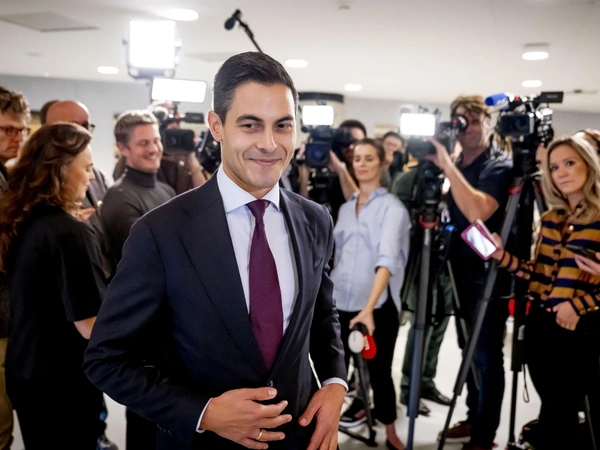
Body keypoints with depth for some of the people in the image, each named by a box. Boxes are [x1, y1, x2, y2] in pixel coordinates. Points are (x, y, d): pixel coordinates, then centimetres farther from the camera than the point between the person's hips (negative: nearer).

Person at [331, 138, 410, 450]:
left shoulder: (392, 207, -6)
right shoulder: (345, 208, 14)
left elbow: (387, 257, -21)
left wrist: (369, 307, -33)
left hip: (377, 307, -5)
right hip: (340, 304, 5)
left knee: (379, 372, 5)